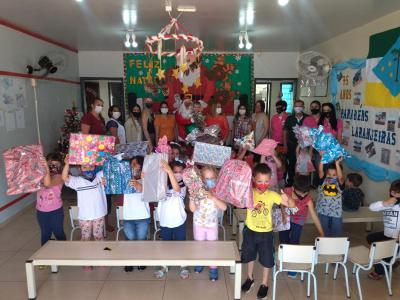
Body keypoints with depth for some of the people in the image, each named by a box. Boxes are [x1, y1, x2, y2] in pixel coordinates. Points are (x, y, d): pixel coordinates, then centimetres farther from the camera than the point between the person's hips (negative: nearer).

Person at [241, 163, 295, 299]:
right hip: (250, 231, 1)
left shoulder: (272, 195, -14)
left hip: (266, 233, 0)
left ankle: (264, 284, 37)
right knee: (250, 256, 20)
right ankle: (250, 279, 45)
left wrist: (287, 199, -37)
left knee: (266, 260, 13)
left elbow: (292, 205, -16)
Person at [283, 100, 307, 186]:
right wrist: (285, 145, 0)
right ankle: (290, 182, 22)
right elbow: (285, 131, 6)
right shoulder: (289, 118, 4)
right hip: (291, 145, 1)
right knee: (291, 164, 8)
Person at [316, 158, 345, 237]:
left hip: (336, 213, -1)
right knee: (324, 232, 16)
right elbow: (320, 171, -22)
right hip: (323, 212, 1)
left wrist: (337, 164, -43)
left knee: (337, 233, 12)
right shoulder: (323, 180, -5)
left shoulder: (340, 183, -9)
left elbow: (340, 177, -31)